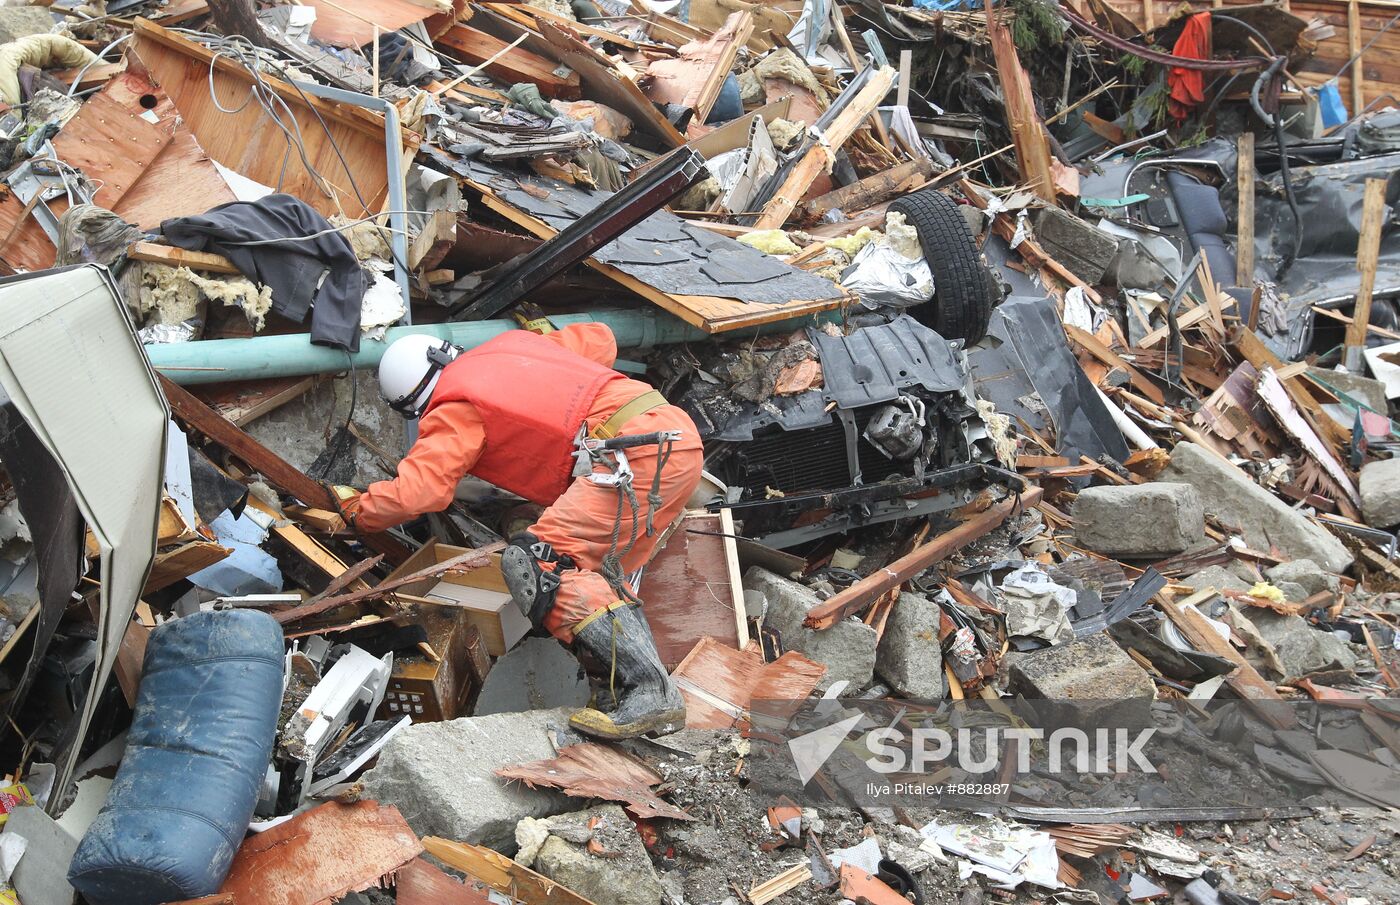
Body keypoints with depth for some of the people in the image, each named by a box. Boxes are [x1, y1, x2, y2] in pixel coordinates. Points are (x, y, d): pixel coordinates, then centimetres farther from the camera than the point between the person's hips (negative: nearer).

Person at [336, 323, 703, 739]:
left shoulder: (456, 408, 2)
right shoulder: (512, 344, 25)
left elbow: (414, 493, -6)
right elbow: (601, 339, 36)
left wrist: (355, 511, 13)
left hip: (636, 453, -10)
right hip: (683, 437, 10)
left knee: (537, 566, -15)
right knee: (598, 577, 16)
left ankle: (648, 690, -24)